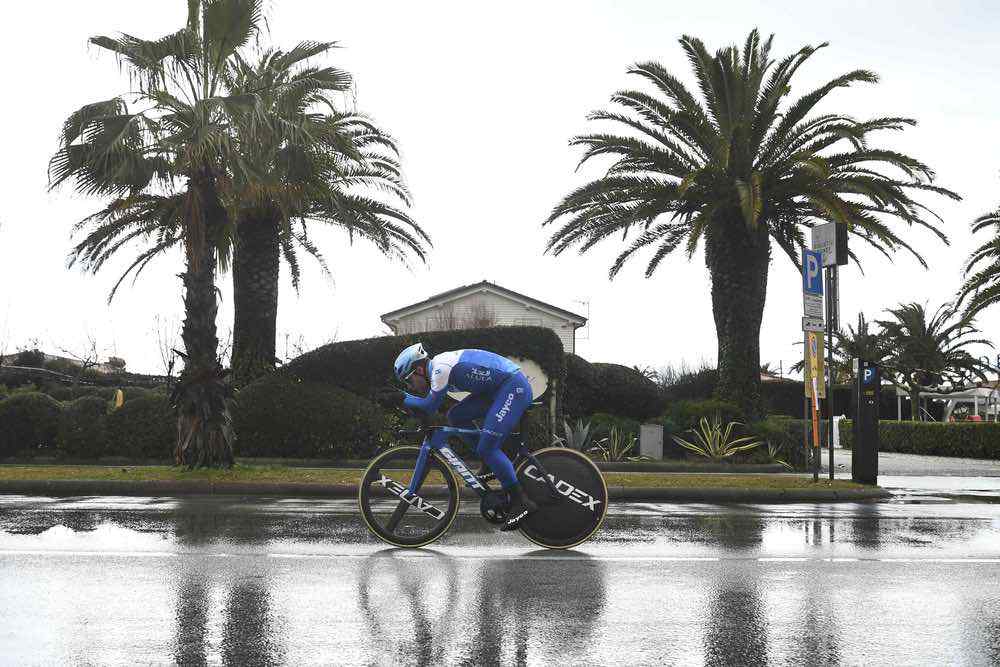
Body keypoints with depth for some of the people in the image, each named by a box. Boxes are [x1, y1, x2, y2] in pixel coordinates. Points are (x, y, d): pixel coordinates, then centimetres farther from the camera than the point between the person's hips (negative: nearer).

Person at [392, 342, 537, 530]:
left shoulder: (441, 368, -17)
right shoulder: (436, 367, 12)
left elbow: (430, 407, -14)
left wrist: (402, 399, -5)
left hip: (514, 387, -10)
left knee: (486, 448, -13)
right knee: (456, 416, 7)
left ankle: (521, 502, -10)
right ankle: (491, 462, 14)